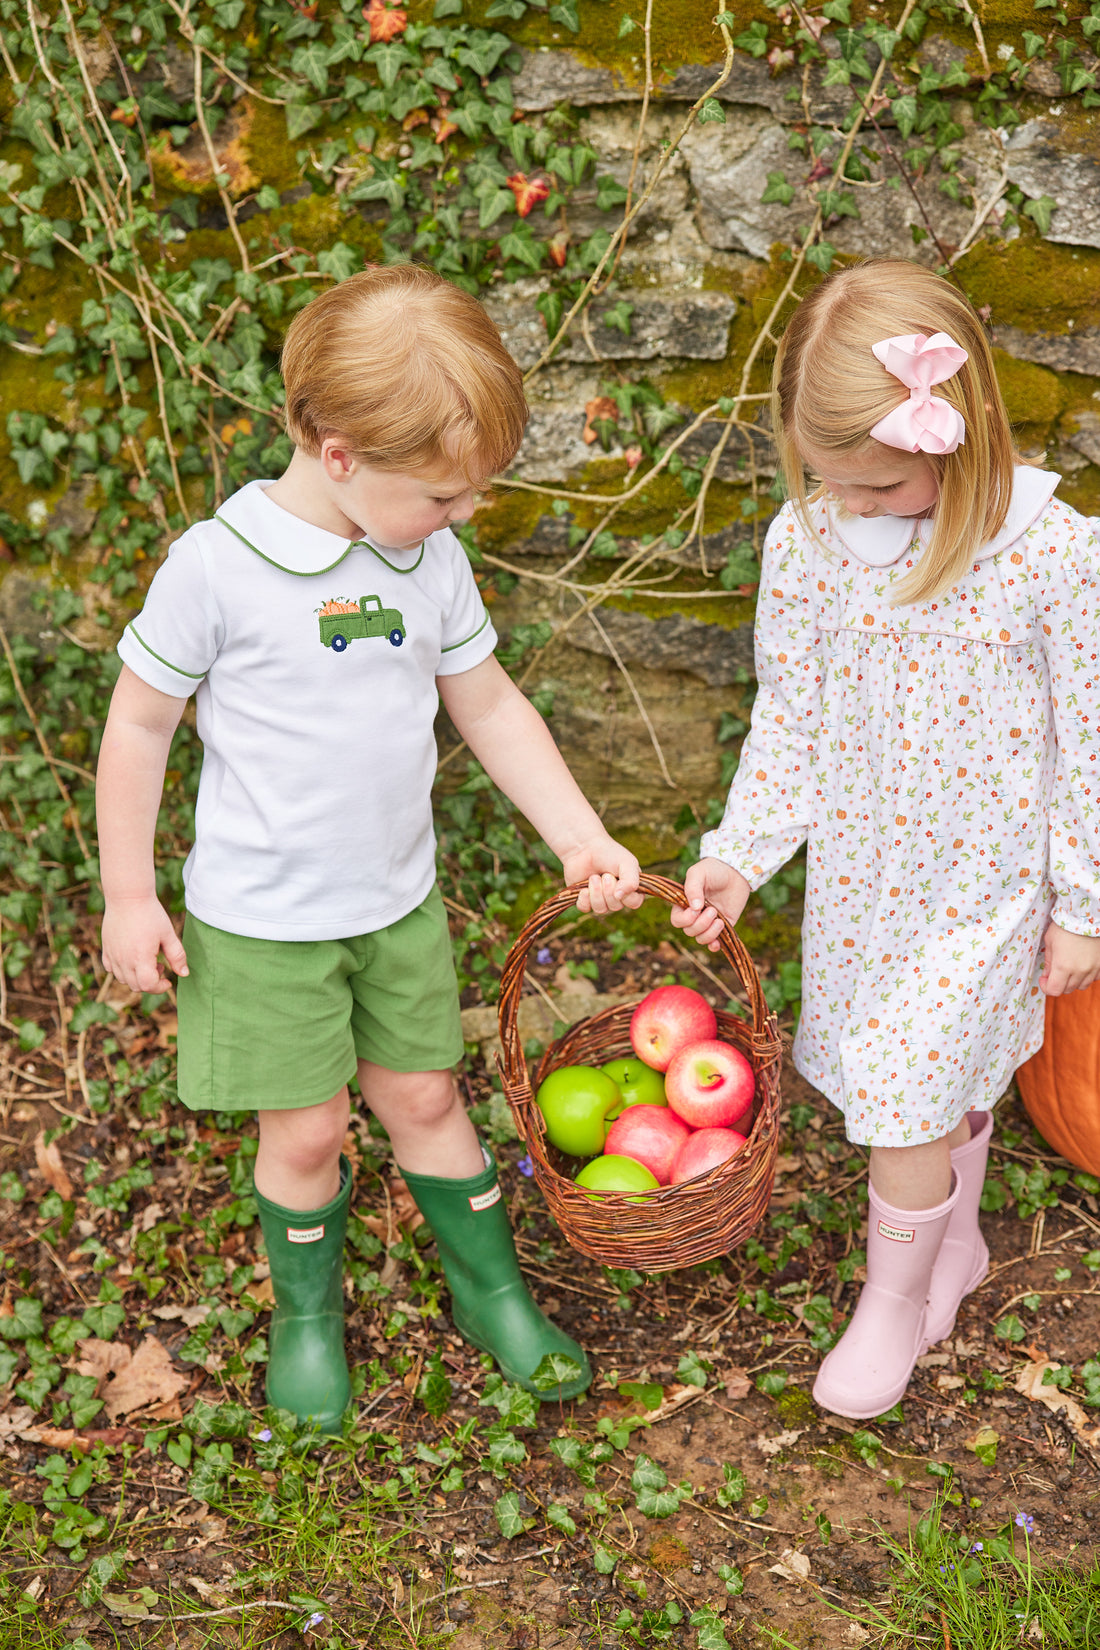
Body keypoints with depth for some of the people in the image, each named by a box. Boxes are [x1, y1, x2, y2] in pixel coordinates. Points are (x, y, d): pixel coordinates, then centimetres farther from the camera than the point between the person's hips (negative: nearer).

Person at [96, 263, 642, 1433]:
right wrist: (127, 895, -6)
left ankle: (491, 1290, 36)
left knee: (423, 1097, 16)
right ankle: (308, 1312, 34)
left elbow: (488, 703, 6)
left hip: (400, 900, 4)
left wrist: (580, 838, 2)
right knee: (304, 1130, 7)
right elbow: (139, 724, -10)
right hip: (262, 915, -4)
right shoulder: (217, 567, -20)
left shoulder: (431, 561, -6)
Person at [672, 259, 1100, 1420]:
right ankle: (954, 1240, 47)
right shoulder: (806, 540, -11)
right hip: (857, 866, 3)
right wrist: (739, 853, -1)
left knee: (909, 1101, 1)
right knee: (942, 1083, 19)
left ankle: (897, 1297, 28)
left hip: (982, 881, -3)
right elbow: (788, 715, 1)